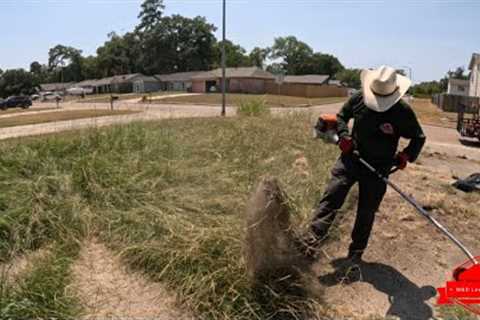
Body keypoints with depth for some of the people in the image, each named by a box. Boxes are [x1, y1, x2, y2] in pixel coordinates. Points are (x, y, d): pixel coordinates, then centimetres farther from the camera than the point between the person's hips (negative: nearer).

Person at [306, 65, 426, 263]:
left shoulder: (403, 112, -13)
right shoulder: (359, 99, -8)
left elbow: (419, 138, 1)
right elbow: (341, 116, 9)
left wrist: (407, 155, -16)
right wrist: (343, 135, -9)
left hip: (378, 168, -1)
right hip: (351, 158, 2)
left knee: (366, 213, 8)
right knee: (331, 197, -12)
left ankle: (356, 253, 24)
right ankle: (313, 238, -10)